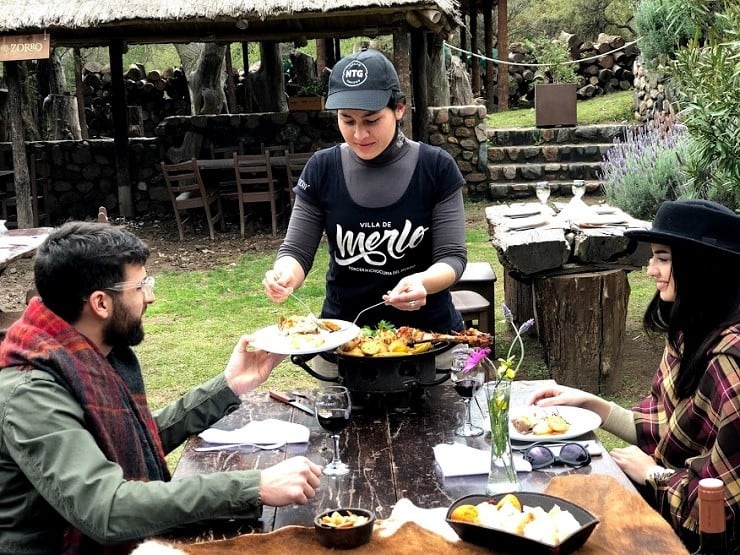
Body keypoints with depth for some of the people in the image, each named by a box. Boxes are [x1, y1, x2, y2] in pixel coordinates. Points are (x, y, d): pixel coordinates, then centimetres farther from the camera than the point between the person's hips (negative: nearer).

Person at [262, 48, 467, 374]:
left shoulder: (436, 168, -10)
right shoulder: (322, 169, -5)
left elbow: (452, 257, -10)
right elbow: (296, 250, -2)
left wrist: (423, 282, -32)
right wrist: (284, 275, -25)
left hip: (426, 331, -1)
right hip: (343, 330, 1)